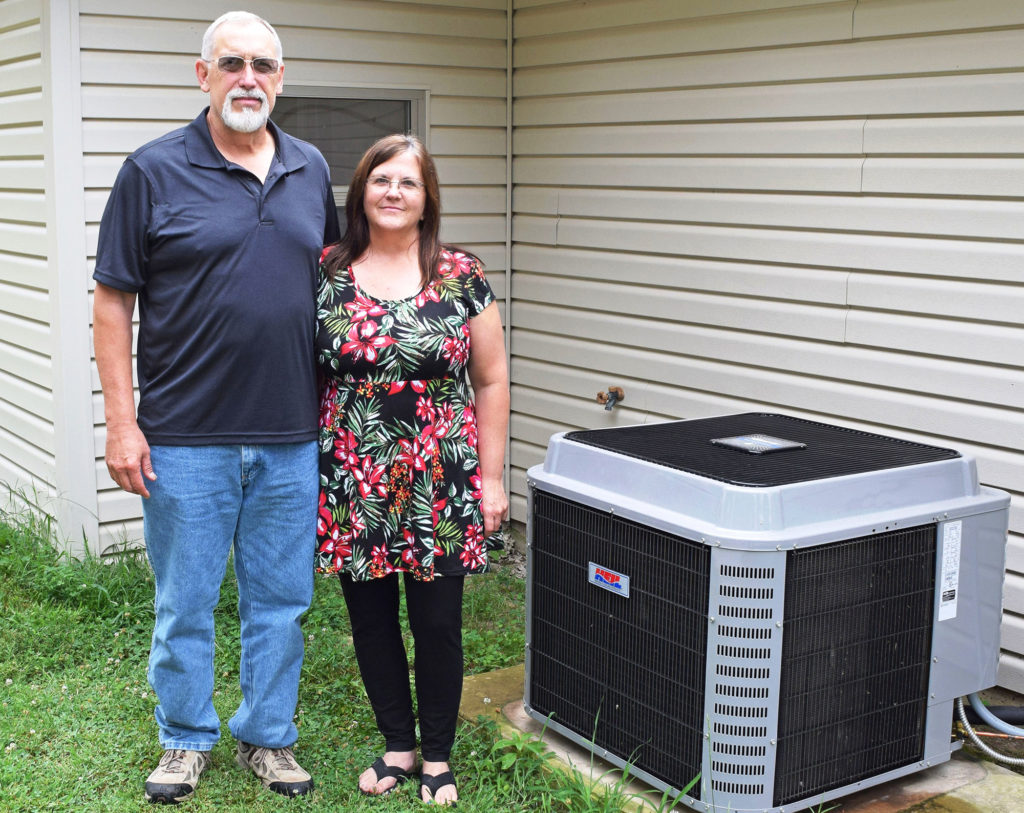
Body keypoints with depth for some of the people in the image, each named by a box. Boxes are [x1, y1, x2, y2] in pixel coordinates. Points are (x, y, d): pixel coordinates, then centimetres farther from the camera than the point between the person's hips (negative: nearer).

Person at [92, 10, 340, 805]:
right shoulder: (154, 171, -5)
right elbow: (113, 301, -4)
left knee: (281, 602, 13)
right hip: (186, 437, -3)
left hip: (290, 439, 3)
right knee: (185, 603, 10)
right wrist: (122, 421, -9)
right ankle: (186, 738, 29)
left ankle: (269, 736, 30)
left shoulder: (311, 169, 8)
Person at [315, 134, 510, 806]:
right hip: (354, 485, 2)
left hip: (440, 485, -1)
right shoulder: (327, 273, 2)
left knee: (438, 623, 6)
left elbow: (491, 381, 2)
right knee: (371, 619, 11)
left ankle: (438, 756, 26)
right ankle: (398, 745, 30)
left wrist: (492, 475, -1)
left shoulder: (461, 277, -1)